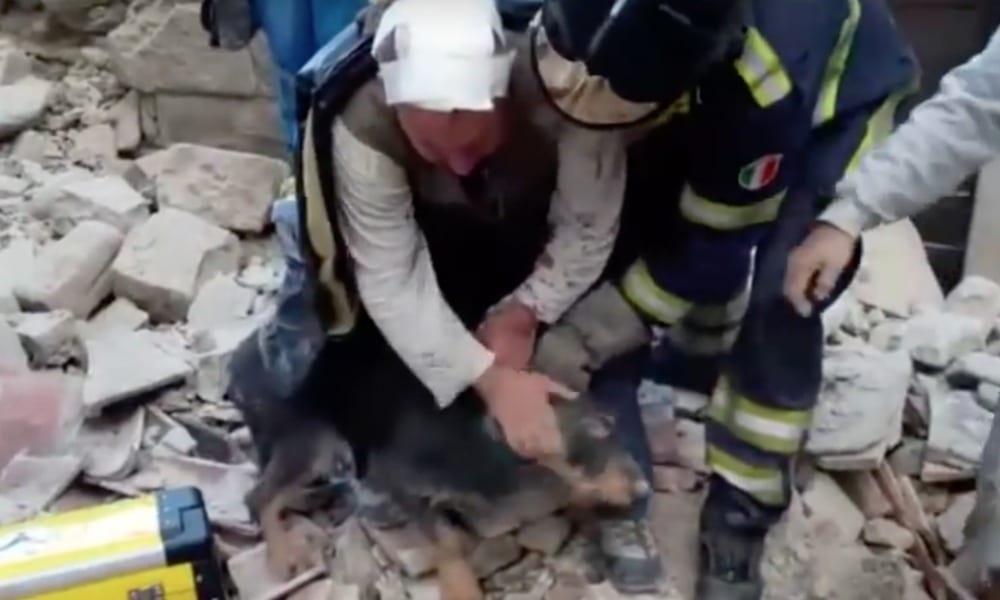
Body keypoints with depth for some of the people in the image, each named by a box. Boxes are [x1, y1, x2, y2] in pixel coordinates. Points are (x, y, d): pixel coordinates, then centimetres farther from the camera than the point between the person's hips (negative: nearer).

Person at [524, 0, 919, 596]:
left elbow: (711, 250, -27)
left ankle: (739, 519, 2)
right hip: (706, 99, 5)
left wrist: (579, 339, -25)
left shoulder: (765, 92, -43)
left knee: (777, 308, -18)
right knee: (619, 245, -9)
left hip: (837, 94, -4)